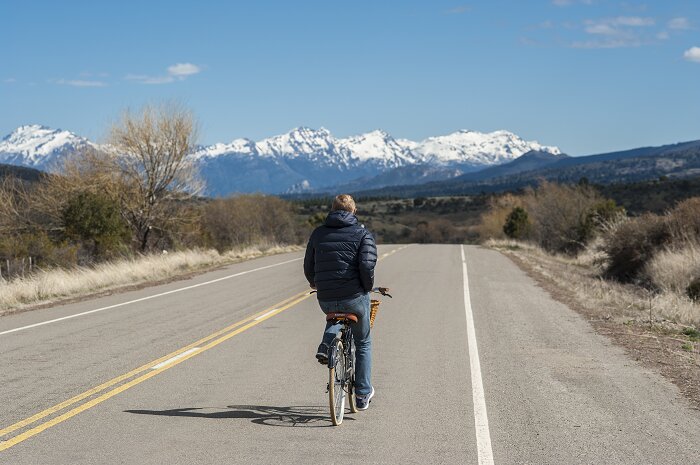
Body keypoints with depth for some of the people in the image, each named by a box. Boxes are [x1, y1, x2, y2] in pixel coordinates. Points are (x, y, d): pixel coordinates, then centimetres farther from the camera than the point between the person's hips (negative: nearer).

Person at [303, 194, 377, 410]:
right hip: (354, 298, -3)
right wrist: (368, 287, 0)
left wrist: (316, 284, 33)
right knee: (363, 343, 19)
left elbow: (308, 267, 12)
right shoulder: (362, 234, -2)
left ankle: (326, 345, 7)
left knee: (336, 315, 38)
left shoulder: (318, 233, 9)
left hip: (325, 300, 3)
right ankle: (363, 394, 20)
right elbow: (367, 265, -17)